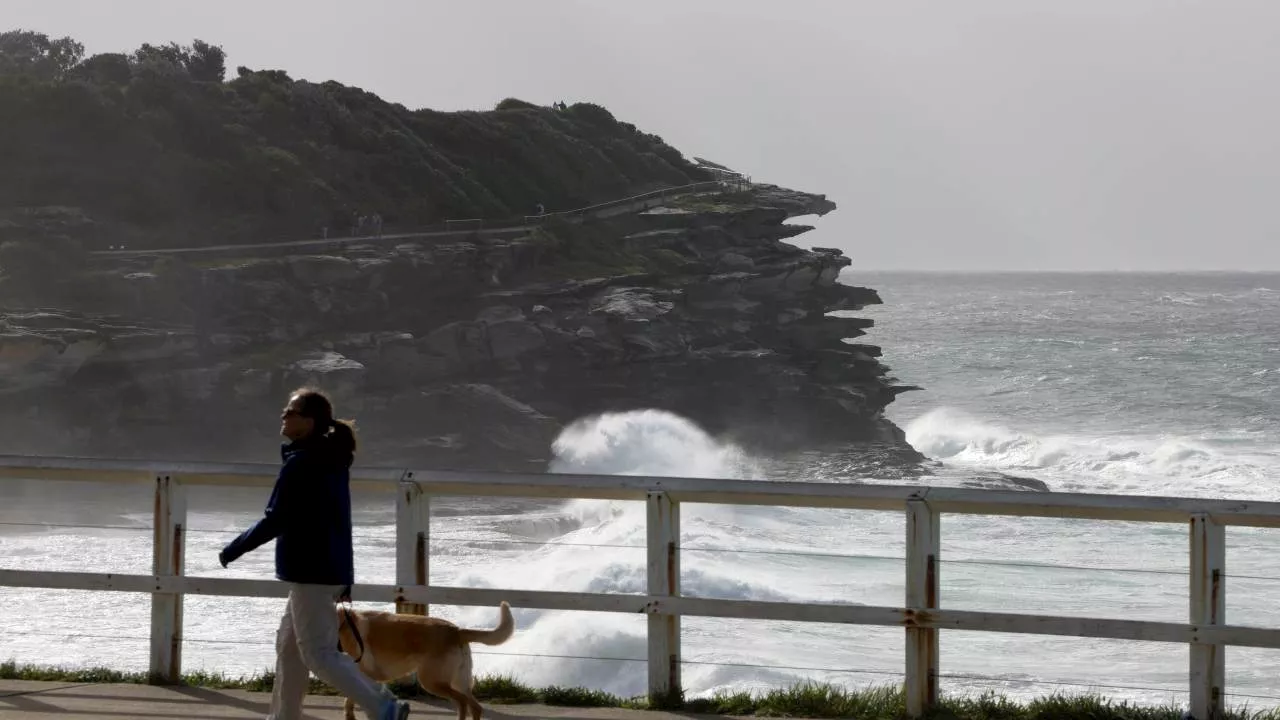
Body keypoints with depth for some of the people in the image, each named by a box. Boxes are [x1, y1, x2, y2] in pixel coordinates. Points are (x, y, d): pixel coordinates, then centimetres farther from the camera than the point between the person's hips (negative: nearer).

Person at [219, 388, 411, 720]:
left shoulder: (300, 464, -17)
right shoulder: (332, 461, 12)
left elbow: (274, 521, -18)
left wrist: (234, 549, -6)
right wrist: (344, 575, 23)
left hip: (310, 571, -10)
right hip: (333, 568, 10)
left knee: (318, 652, -7)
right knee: (289, 645, 18)